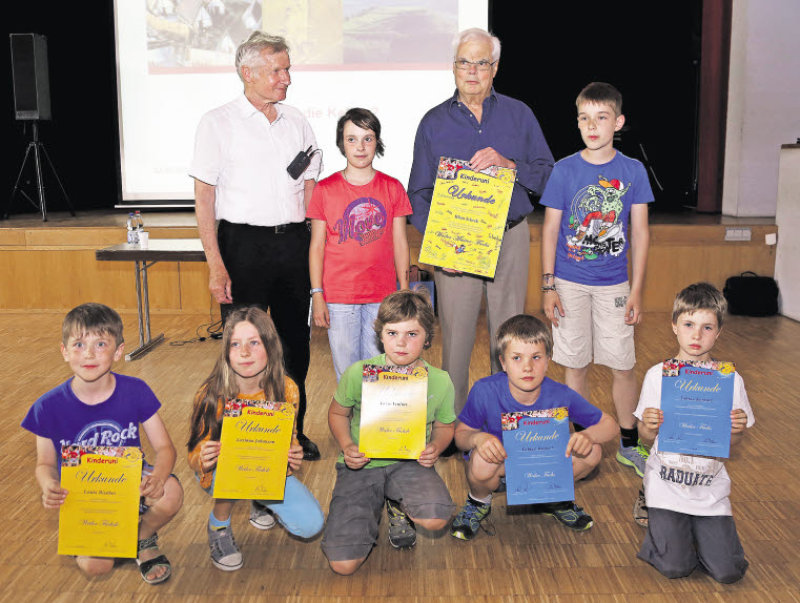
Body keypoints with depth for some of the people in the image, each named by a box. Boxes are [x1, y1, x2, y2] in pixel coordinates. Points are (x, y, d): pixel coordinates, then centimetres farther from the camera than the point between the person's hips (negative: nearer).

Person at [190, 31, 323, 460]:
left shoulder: (296, 122, 11)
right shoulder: (219, 123, -1)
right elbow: (203, 197, -5)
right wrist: (215, 265, -13)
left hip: (294, 243, 4)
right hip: (244, 243, -4)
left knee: (296, 341, 9)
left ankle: (294, 431, 24)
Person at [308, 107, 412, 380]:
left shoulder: (392, 188, 5)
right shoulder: (325, 189, 1)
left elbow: (400, 243, 7)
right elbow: (317, 246, 2)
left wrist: (404, 293, 5)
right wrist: (317, 295, -3)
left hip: (382, 295, 1)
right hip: (338, 295, -1)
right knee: (346, 371, 6)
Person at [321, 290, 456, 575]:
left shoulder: (440, 382, -7)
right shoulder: (358, 374, -11)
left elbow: (444, 426, 10)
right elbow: (337, 413, 6)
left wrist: (435, 448, -13)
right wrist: (347, 446, -13)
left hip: (410, 463, 1)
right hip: (361, 464, -1)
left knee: (435, 518, -32)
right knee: (343, 564, -14)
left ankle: (398, 508, 8)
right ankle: (371, 509, 21)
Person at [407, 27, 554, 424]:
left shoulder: (519, 115, 9)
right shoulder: (434, 122, 8)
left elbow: (547, 175, 5)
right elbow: (418, 193, 6)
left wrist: (508, 164, -13)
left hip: (510, 239, 1)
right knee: (455, 336, -1)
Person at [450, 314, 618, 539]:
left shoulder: (561, 396, -22)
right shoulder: (485, 391, -27)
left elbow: (610, 425, -12)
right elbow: (461, 434, -14)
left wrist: (588, 435, -35)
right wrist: (477, 438, -39)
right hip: (500, 457, -2)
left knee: (592, 453, -22)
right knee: (482, 463, -37)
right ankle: (479, 502, 2)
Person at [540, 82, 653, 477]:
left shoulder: (633, 171, 0)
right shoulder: (564, 170, -2)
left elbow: (640, 232, 2)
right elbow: (550, 230, 0)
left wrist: (637, 289, -1)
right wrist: (548, 286, -3)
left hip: (614, 284, 0)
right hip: (570, 284, 0)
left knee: (622, 367, 4)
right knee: (575, 366, 8)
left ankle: (628, 444, 21)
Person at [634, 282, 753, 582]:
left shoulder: (731, 380, -4)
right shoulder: (658, 375, -6)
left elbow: (733, 442, 2)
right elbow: (647, 434, -1)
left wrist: (738, 429, -20)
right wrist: (649, 425, -23)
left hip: (710, 487, 1)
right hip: (666, 486, -1)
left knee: (728, 572, -6)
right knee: (675, 567, -9)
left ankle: (698, 528, 23)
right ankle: (662, 523, 21)